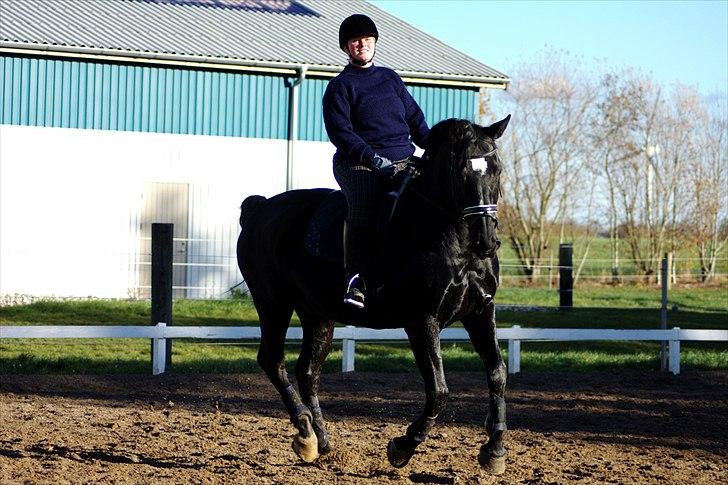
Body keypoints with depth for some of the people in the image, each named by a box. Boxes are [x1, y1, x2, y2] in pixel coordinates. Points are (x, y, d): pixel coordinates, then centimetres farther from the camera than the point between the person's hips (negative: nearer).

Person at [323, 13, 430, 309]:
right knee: (362, 208, -27)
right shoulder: (340, 86, 6)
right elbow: (340, 132, -5)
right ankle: (355, 277, -23)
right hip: (359, 164, -5)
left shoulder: (390, 78, 22)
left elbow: (415, 119, 24)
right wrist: (374, 159, -18)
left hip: (403, 160, 5)